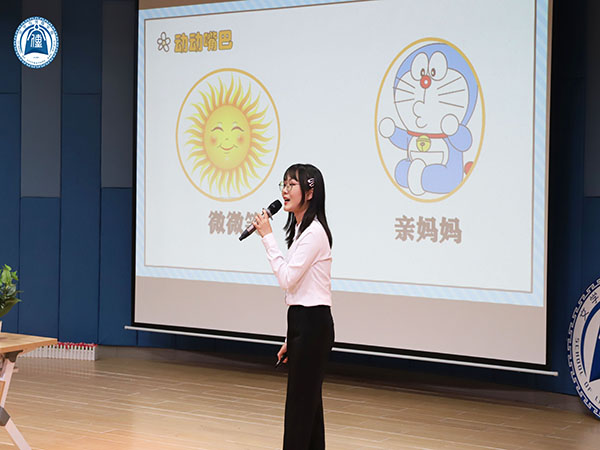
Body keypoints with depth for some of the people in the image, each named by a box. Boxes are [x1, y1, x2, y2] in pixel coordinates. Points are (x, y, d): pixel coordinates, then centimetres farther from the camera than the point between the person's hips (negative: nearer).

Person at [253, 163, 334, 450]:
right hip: (303, 323, 10)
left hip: (312, 325, -10)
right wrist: (292, 339, 20)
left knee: (300, 407, -7)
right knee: (307, 406, 12)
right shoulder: (300, 229, 17)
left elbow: (287, 278, -20)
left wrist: (268, 237, -14)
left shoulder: (314, 232, -14)